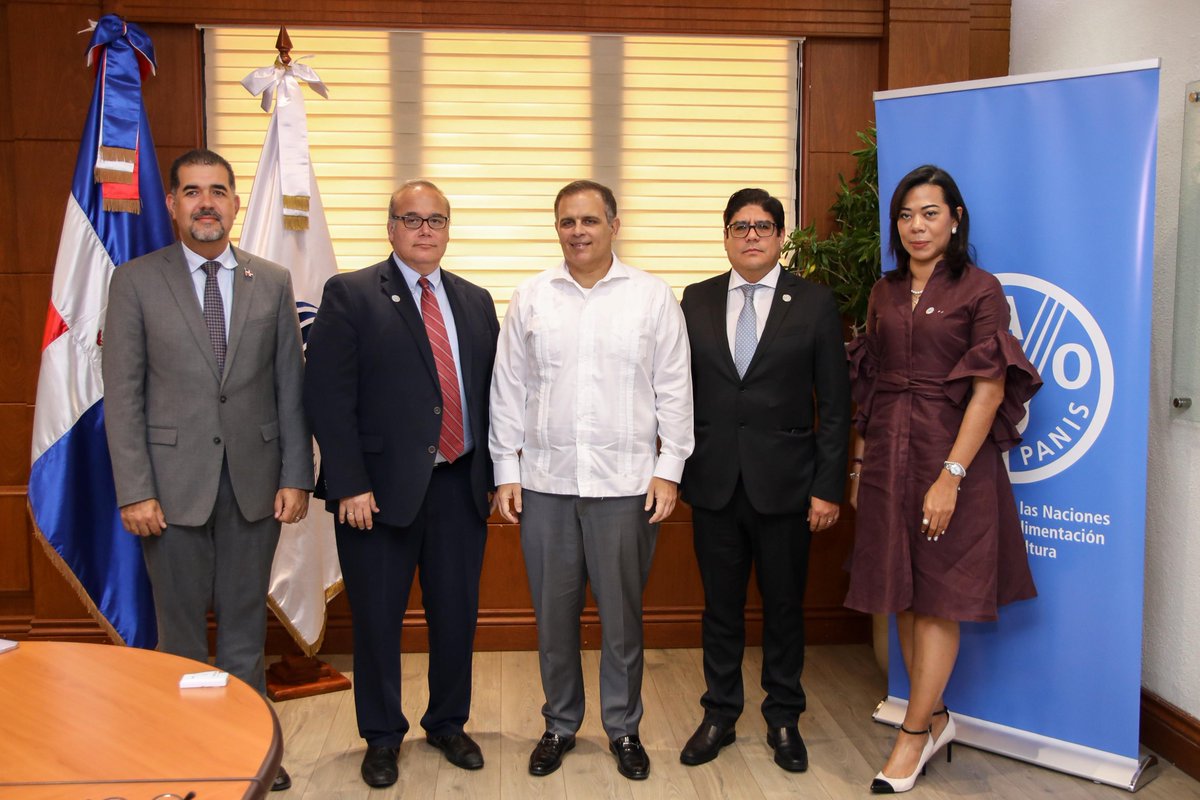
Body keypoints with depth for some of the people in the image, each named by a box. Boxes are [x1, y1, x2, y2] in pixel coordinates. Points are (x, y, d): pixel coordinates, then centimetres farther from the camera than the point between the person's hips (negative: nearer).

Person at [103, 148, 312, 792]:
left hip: (255, 479, 2)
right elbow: (123, 395, -3)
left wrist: (296, 475, 0)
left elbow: (290, 386, 5)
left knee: (245, 624, 12)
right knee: (181, 628, 9)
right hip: (174, 483, -1)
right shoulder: (135, 281, 0)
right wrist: (134, 491, -9)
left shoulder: (273, 282, 6)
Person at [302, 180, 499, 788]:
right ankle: (382, 737, 28)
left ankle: (448, 724, 34)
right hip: (380, 490, -4)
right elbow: (328, 396, -9)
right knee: (377, 619, 8)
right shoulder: (350, 295, -3)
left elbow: (491, 391, 12)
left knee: (457, 614, 12)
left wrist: (492, 471, 5)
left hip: (459, 487, 4)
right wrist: (350, 485, -15)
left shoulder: (475, 302, 12)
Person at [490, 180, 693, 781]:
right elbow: (508, 389, 7)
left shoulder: (652, 296, 2)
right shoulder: (531, 298, 6)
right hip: (545, 483, 2)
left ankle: (624, 728, 26)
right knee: (554, 613, 11)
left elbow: (673, 390, 2)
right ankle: (560, 724, 29)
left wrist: (668, 470, -3)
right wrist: (506, 472, 3)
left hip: (626, 484, -1)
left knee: (622, 614, 8)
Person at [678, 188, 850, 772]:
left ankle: (783, 718, 28)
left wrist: (829, 487, -6)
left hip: (784, 482, -1)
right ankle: (719, 714, 28)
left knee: (784, 606, 10)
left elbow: (834, 404, -2)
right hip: (713, 481, 2)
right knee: (721, 604, 12)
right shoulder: (696, 300, 6)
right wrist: (675, 471, 2)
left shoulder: (814, 303, -1)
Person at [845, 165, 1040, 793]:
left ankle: (914, 732, 15)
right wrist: (859, 464, 7)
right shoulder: (885, 293, 11)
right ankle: (935, 718, 27)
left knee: (938, 597, 3)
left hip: (950, 457, -5)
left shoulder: (979, 290, -6)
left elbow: (989, 390, -12)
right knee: (903, 595, 11)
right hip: (888, 456, 6)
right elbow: (869, 386, 12)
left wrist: (950, 476, -18)